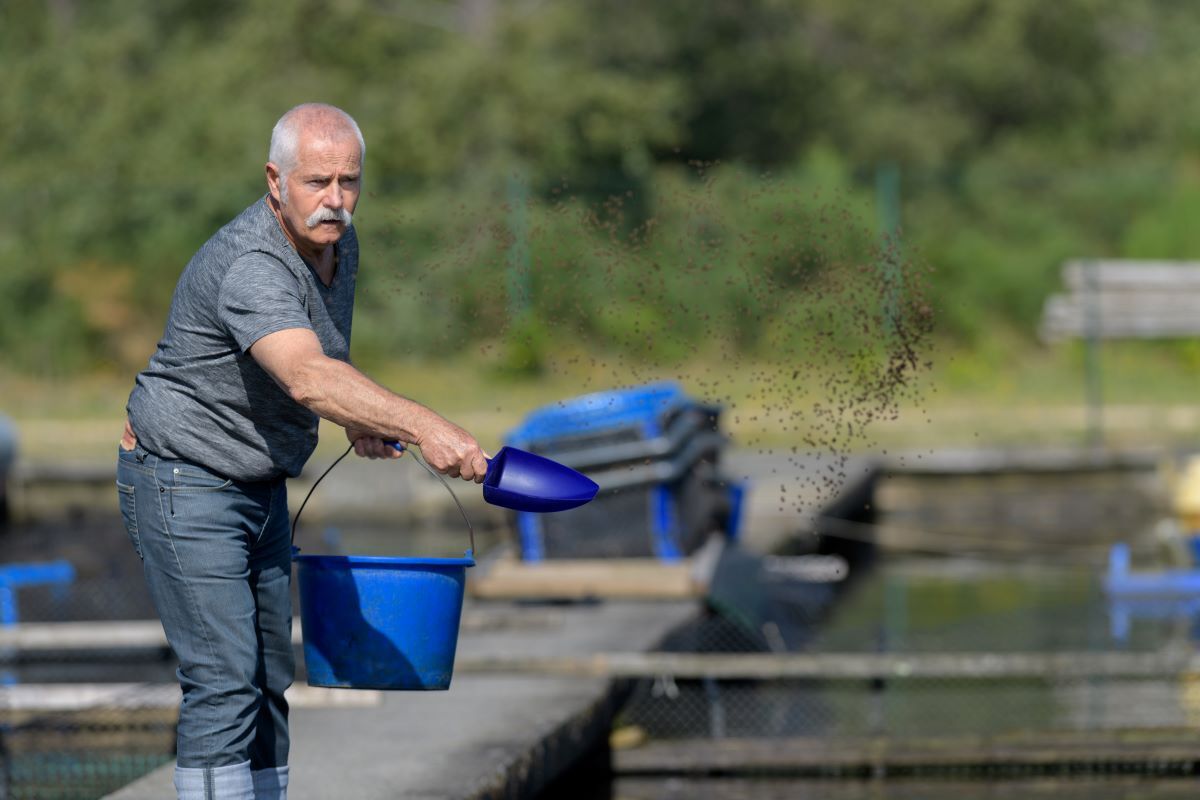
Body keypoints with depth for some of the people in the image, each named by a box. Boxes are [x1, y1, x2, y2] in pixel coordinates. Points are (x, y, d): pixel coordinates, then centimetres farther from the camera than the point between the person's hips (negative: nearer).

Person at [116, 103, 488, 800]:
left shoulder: (338, 244, 1)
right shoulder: (250, 266, -29)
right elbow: (307, 377, -47)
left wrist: (358, 418, 6)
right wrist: (421, 425, -58)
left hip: (262, 483, 9)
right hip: (186, 481, -9)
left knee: (269, 677, 11)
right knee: (225, 680, -16)